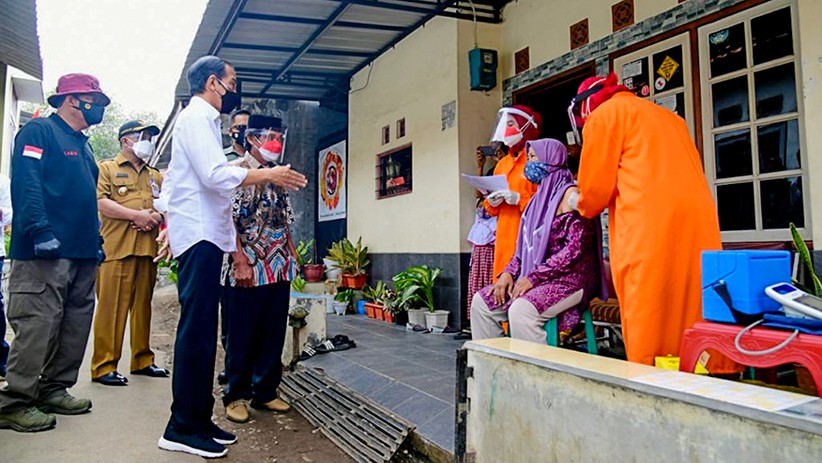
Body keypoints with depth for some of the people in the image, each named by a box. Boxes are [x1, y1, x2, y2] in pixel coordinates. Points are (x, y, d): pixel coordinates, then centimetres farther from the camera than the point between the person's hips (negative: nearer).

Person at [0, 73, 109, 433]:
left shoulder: (82, 144, 23)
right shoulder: (39, 131, -3)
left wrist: (96, 239, 20)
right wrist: (40, 230, -24)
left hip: (82, 254, 9)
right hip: (46, 251, -9)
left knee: (74, 326, 11)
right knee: (37, 327, -9)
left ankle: (54, 390, 22)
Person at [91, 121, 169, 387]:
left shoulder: (155, 175, 23)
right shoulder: (107, 168, 6)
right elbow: (100, 202, -7)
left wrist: (155, 217, -2)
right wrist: (137, 215, -11)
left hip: (148, 248, 5)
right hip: (117, 248, -5)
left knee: (143, 305, 9)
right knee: (111, 307, -5)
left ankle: (142, 360, 18)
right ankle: (103, 366, 0)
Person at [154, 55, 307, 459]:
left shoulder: (198, 118, 24)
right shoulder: (198, 117, -7)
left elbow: (174, 181, 28)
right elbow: (216, 175, -20)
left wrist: (170, 226, 28)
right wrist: (269, 174, -11)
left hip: (201, 235, 10)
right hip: (200, 236, -10)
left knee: (201, 330, 10)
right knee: (196, 330, -8)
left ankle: (198, 419, 17)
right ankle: (183, 428, 0)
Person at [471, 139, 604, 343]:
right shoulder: (540, 196, 17)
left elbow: (575, 249, -18)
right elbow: (525, 245, 17)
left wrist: (533, 277, -18)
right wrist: (508, 273, 0)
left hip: (570, 279, -8)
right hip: (533, 278, 9)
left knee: (521, 309, -33)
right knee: (481, 302, -1)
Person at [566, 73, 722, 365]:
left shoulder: (603, 114, 9)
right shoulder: (666, 116, 30)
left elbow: (595, 189, 5)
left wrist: (577, 203, 25)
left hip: (651, 225, -7)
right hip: (698, 220, 7)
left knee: (649, 324, -5)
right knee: (688, 316, 8)